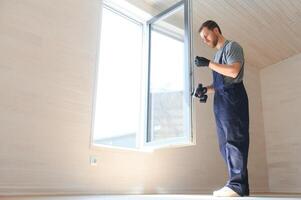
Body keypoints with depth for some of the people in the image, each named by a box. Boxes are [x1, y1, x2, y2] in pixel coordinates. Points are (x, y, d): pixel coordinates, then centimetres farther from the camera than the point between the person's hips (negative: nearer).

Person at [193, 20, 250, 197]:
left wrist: (209, 63, -12)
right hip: (221, 100, 9)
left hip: (233, 97, -9)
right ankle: (238, 186, 9)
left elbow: (233, 71, -16)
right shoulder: (218, 54, 26)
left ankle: (237, 185, -10)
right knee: (226, 144, 5)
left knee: (234, 140, -12)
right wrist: (206, 90, 8)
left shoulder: (232, 46, 1)